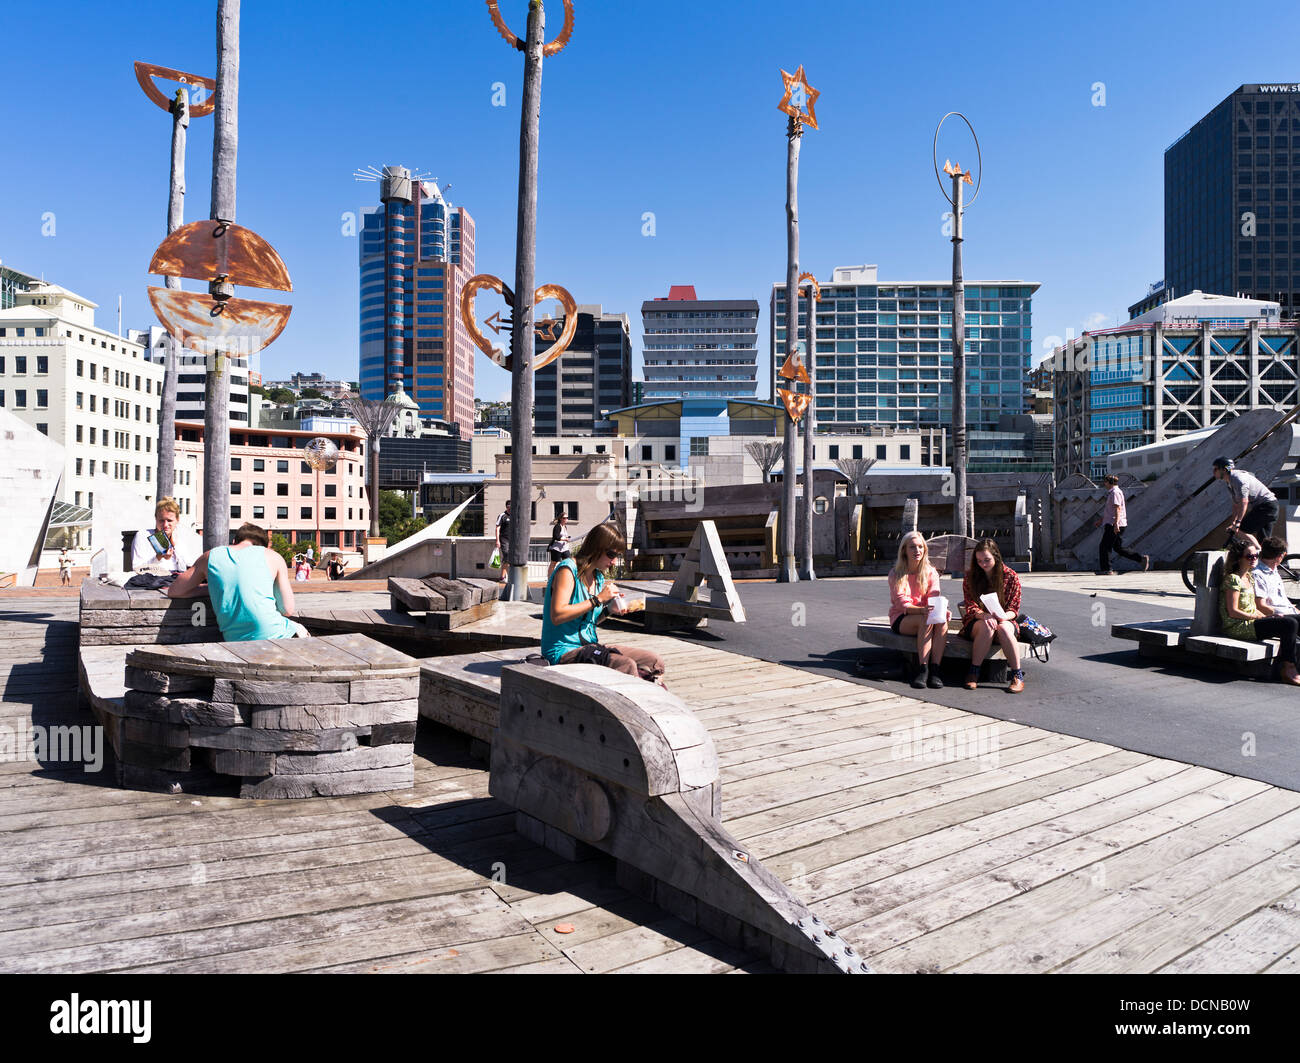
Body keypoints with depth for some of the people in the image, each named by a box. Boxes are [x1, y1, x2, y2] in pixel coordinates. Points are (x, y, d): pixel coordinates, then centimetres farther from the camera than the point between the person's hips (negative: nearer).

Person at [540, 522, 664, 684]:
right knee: (626, 666, -30)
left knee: (654, 661, -7)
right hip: (563, 652, -9)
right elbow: (557, 616, -24)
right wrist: (598, 599, -21)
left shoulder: (598, 577, 14)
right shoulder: (568, 570, -12)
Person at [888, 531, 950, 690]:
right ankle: (923, 670, -36)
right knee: (926, 620, -34)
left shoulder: (931, 573, 5)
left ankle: (935, 670, -33)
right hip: (901, 620, -3)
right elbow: (901, 604, -15)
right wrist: (922, 610, -36)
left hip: (924, 617, 3)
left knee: (942, 622, -30)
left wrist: (942, 610, -32)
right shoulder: (896, 575, -4)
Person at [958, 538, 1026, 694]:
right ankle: (973, 673, -29)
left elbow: (1014, 609, -1)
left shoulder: (1011, 577, -1)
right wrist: (985, 616, -26)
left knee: (1003, 628, -36)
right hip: (977, 622, 0)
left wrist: (1002, 616, -25)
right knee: (987, 627, -36)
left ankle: (1018, 676, -28)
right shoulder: (970, 576, 1)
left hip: (1005, 621, 0)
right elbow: (971, 607, -4)